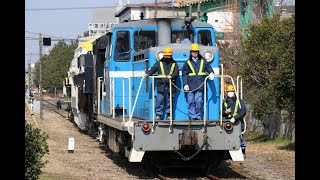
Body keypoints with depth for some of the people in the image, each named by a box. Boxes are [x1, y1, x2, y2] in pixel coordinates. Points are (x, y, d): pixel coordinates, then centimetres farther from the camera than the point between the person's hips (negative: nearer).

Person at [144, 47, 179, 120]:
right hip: (161, 86, 0)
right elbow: (153, 69, 2)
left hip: (170, 86, 0)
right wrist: (147, 74, -17)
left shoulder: (174, 64, 11)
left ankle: (169, 115, 12)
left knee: (169, 101, 3)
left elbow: (176, 72, -1)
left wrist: (171, 76, -20)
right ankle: (158, 115, 3)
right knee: (159, 101, -4)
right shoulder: (159, 63, 11)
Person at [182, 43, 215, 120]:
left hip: (200, 86, -1)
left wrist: (211, 73, -14)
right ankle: (192, 116, 4)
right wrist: (185, 84, -1)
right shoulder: (188, 62, 10)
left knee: (199, 101, -8)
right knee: (191, 101, -2)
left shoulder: (203, 61, 12)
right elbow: (184, 74, 8)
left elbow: (208, 67, 9)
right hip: (191, 86, 1)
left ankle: (198, 116, 2)